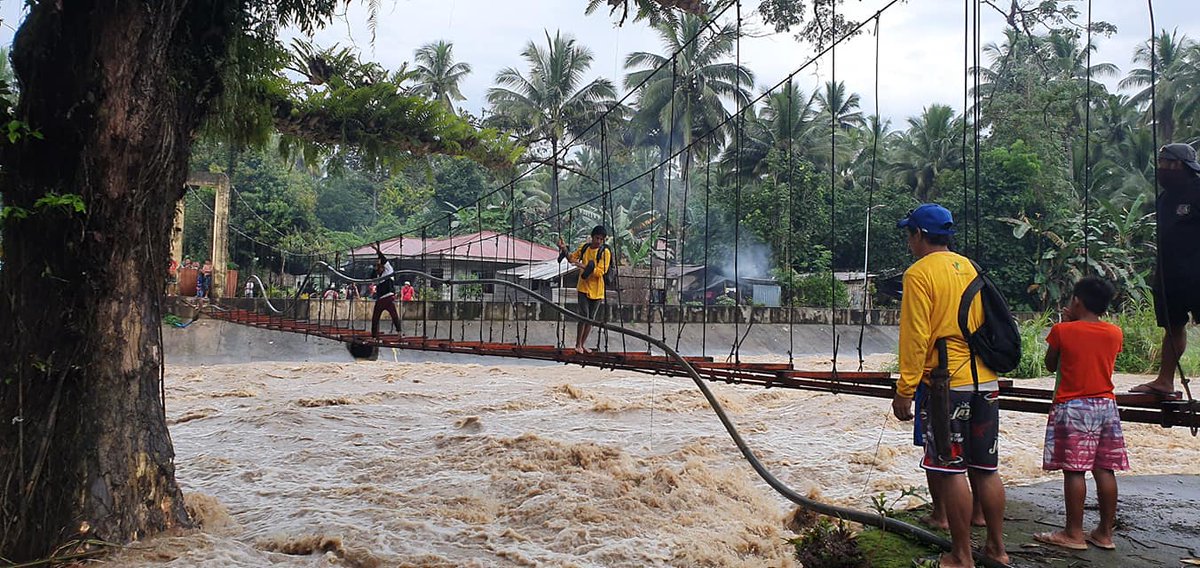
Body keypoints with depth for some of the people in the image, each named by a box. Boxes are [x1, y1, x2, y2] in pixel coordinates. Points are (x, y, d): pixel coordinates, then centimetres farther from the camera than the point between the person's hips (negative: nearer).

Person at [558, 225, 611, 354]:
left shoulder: (605, 252, -8)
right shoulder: (584, 247, 2)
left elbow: (600, 272, -17)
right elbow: (572, 258, 13)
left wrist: (583, 266, -25)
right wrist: (564, 249, -5)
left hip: (596, 290, 0)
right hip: (583, 287, 0)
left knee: (591, 319, 9)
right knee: (584, 315, -12)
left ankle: (582, 344, 22)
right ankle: (578, 344, -1)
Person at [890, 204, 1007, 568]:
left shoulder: (919, 273, -8)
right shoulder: (969, 268, 14)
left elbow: (915, 337, -13)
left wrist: (904, 390, -10)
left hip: (946, 381, -7)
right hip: (985, 379, 7)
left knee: (950, 469, -1)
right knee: (985, 468, 13)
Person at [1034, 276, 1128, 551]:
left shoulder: (1062, 331, -9)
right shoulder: (1115, 333, 4)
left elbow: (1050, 364, 6)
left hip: (1072, 407, -5)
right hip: (1106, 405, 5)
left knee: (1074, 470, -2)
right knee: (1104, 470, 7)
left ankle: (1074, 534, 0)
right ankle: (1105, 533, 13)